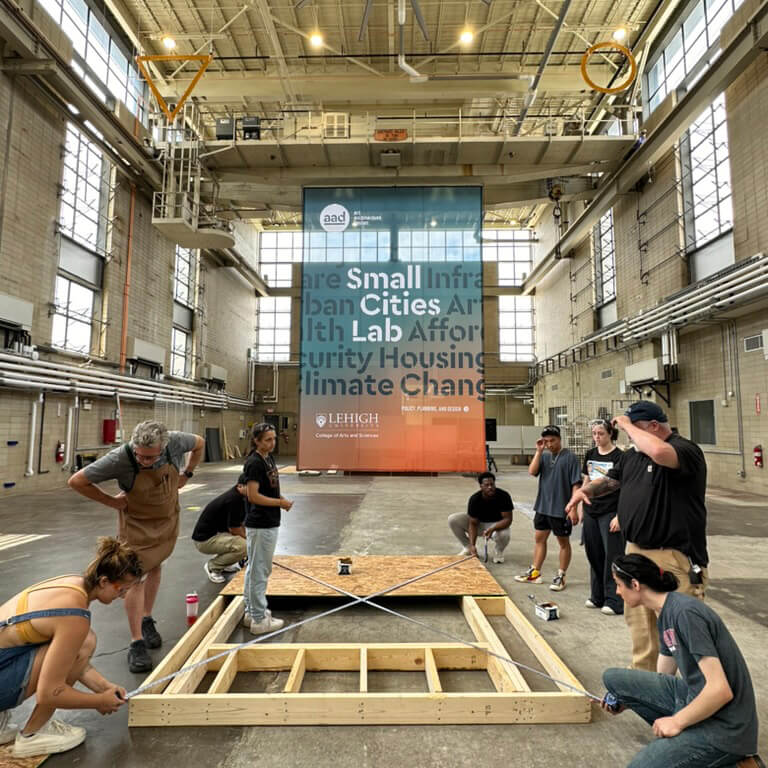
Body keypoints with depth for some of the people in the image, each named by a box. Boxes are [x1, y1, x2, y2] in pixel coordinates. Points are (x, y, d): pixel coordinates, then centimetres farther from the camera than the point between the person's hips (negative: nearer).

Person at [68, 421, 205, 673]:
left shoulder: (175, 442, -27)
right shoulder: (119, 458, -33)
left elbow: (199, 444, -3)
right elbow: (76, 481, -22)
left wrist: (186, 475, -3)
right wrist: (111, 501, -16)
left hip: (168, 519, 3)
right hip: (136, 522, -3)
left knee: (155, 567, 18)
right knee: (136, 577, -4)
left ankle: (147, 620, 37)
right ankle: (137, 643, 6)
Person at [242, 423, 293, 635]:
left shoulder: (269, 459, 9)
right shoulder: (254, 463, -18)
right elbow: (254, 496, -22)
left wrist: (281, 499, 2)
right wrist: (280, 502, -16)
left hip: (269, 523, 10)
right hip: (260, 525, -10)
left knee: (255, 569, 18)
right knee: (259, 571, 1)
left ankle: (251, 612, 31)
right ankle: (260, 619, 12)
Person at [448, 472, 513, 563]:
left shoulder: (504, 496, -23)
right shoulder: (474, 499, -20)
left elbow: (508, 519, -22)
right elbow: (473, 523, -17)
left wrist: (492, 529, -40)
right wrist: (472, 545, -28)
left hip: (497, 524, -2)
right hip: (479, 523, 2)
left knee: (504, 534, -40)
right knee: (452, 519, -19)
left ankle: (499, 551, -1)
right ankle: (468, 548, 2)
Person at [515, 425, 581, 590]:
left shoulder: (569, 457, -12)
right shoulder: (544, 456, 5)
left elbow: (576, 484, -13)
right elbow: (532, 472, -8)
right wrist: (539, 451, -12)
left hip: (561, 509, -6)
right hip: (542, 507, 6)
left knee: (563, 543, 10)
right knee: (539, 538, 14)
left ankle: (560, 576, 22)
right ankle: (535, 572, 26)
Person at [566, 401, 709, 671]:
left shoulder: (686, 450, -14)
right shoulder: (631, 455, 11)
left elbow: (659, 452, -37)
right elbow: (610, 480, 21)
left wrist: (627, 425, -22)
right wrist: (585, 489, 0)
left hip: (674, 557, -8)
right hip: (636, 552, 8)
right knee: (638, 621, 20)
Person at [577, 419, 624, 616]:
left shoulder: (619, 456, -9)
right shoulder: (590, 454, 9)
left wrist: (619, 516, -15)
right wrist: (580, 507, 13)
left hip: (610, 513, -6)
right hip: (591, 512, 6)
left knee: (612, 555, 0)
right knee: (594, 554, 12)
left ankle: (613, 600, 11)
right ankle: (597, 596, 25)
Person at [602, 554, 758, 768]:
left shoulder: (685, 612, -23)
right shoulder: (664, 616, 5)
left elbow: (720, 690, -24)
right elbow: (662, 678, 15)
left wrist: (676, 722, -13)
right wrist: (626, 701, 5)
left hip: (722, 727, -8)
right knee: (613, 678, 2)